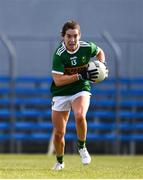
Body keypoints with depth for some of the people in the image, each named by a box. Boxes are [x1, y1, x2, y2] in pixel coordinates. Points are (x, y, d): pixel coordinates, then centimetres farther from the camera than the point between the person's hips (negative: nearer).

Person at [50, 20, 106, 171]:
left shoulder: (87, 47, -8)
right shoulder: (59, 54, -19)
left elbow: (100, 52, 17)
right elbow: (58, 80, -24)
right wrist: (81, 76, -27)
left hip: (81, 90, 1)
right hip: (60, 94, -1)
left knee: (80, 116, -32)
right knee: (58, 133, 3)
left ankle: (81, 146, -5)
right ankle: (59, 161, 30)